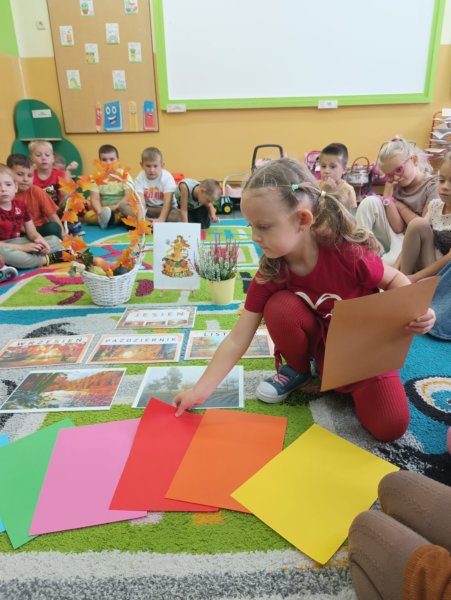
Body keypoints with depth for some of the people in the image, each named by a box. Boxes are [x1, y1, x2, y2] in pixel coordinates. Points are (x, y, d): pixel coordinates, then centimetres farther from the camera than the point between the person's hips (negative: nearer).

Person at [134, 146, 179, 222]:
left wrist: (161, 219, -35)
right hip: (147, 209, 2)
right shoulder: (140, 179, -11)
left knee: (176, 216, -34)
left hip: (164, 208, -1)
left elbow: (167, 201, -22)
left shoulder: (167, 177, -16)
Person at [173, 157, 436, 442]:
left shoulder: (348, 253, -30)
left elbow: (394, 280, -9)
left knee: (390, 425, -20)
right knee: (280, 307, -29)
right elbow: (237, 339, -18)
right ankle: (298, 370, 1)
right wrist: (200, 390, -22)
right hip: (318, 341, 2)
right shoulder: (269, 274, -20)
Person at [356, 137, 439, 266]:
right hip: (397, 238, 5)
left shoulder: (434, 186, -9)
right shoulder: (397, 187, 4)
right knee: (370, 202, -14)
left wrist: (401, 206, -8)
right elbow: (398, 228, -6)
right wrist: (387, 196, -11)